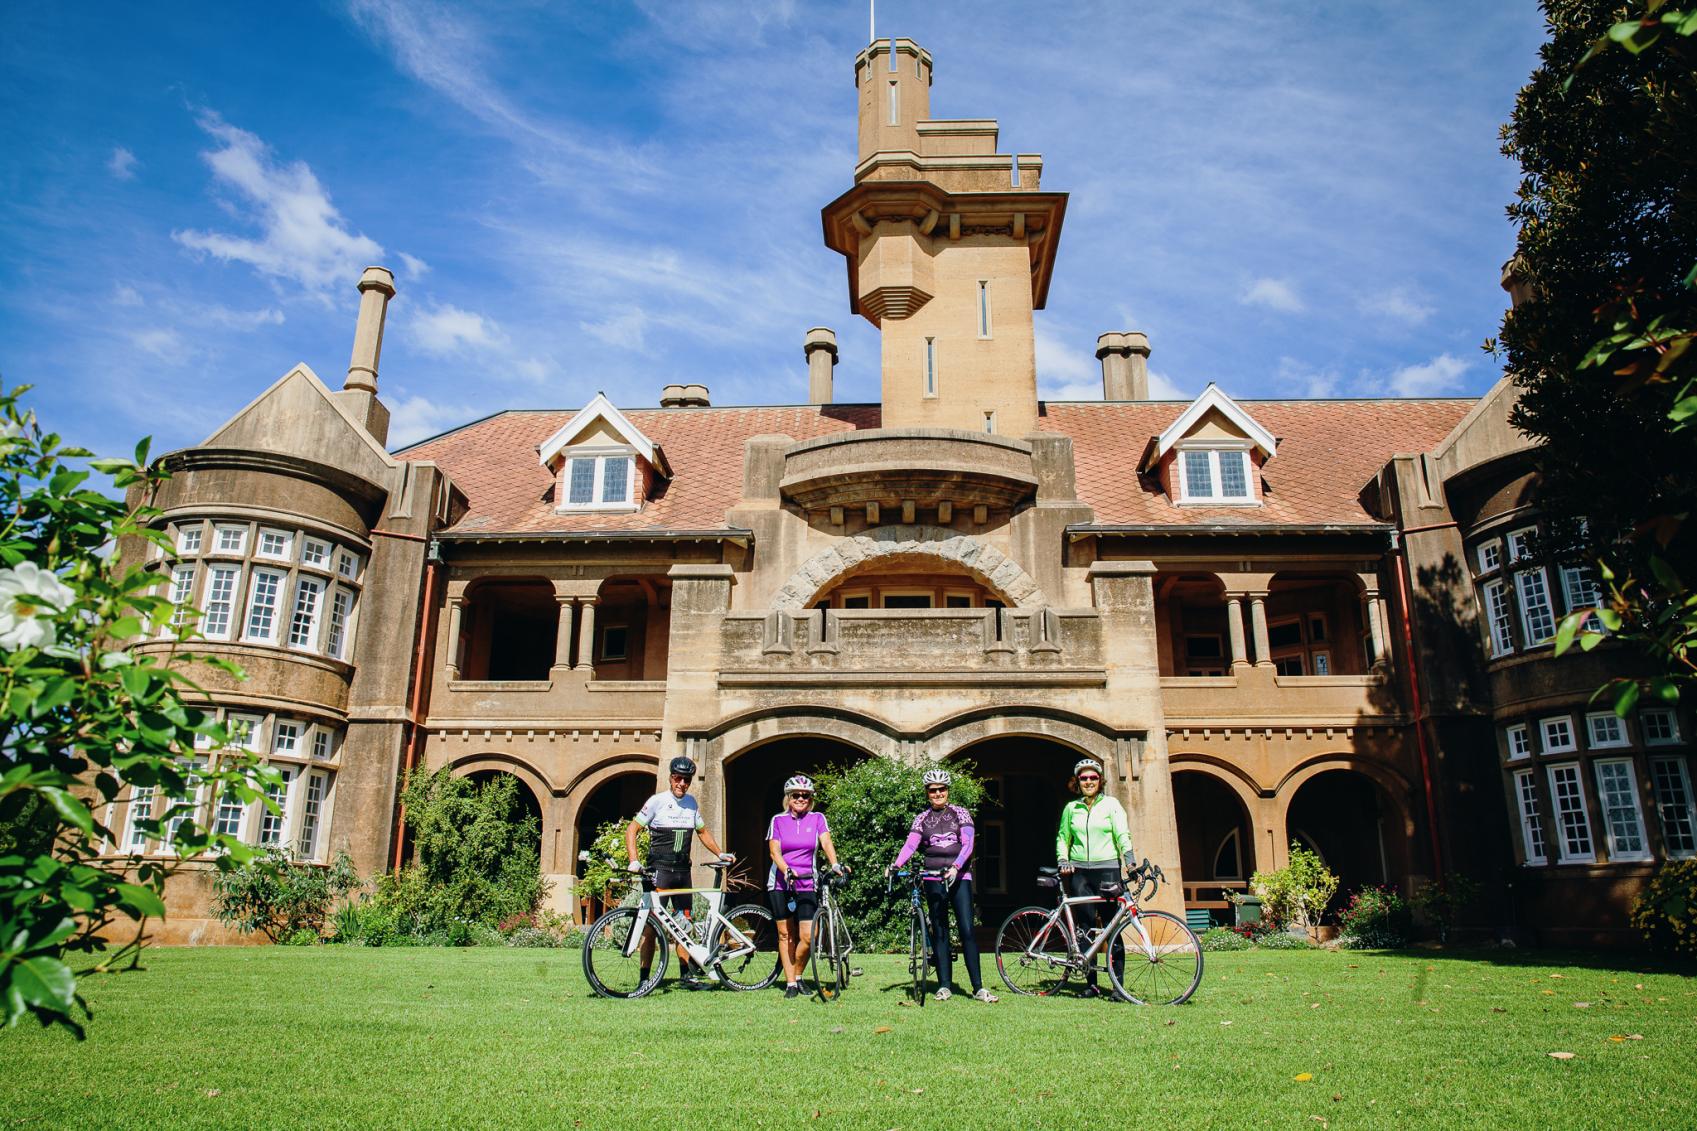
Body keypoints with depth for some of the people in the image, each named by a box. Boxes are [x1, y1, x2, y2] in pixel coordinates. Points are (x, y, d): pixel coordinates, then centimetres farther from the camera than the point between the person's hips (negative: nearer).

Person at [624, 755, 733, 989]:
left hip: (682, 871, 5)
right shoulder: (658, 801, -6)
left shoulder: (692, 803, 10)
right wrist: (633, 861, -18)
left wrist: (720, 853, 14)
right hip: (659, 870, -5)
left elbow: (702, 832, 23)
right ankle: (645, 977, 0)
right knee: (652, 924, -6)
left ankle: (686, 974, 15)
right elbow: (631, 829, -7)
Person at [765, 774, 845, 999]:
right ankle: (790, 983, 13)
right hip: (780, 883, 0)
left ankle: (798, 975, 16)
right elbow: (774, 851, -5)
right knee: (785, 934, 3)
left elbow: (826, 843, -6)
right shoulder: (778, 820, 3)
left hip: (807, 885, 0)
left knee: (808, 936, -8)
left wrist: (834, 864, -26)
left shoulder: (817, 819, 6)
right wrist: (787, 871, -23)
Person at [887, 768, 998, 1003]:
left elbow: (967, 844, -6)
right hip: (933, 880, 2)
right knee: (939, 931, 3)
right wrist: (895, 865, -21)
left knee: (967, 930, -9)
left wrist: (955, 866, -22)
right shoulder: (922, 818, 10)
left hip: (960, 876, -2)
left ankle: (978, 988, -6)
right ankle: (944, 985, 8)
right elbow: (910, 845, -2)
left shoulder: (960, 814, 5)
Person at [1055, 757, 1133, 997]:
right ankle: (1090, 983, 6)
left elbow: (1122, 834, -3)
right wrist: (1062, 861, 3)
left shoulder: (1111, 804, 5)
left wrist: (1129, 860, -17)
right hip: (1079, 871, 2)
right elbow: (1062, 838, 19)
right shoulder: (1071, 808, 12)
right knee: (1085, 927, 0)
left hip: (1107, 869, -2)